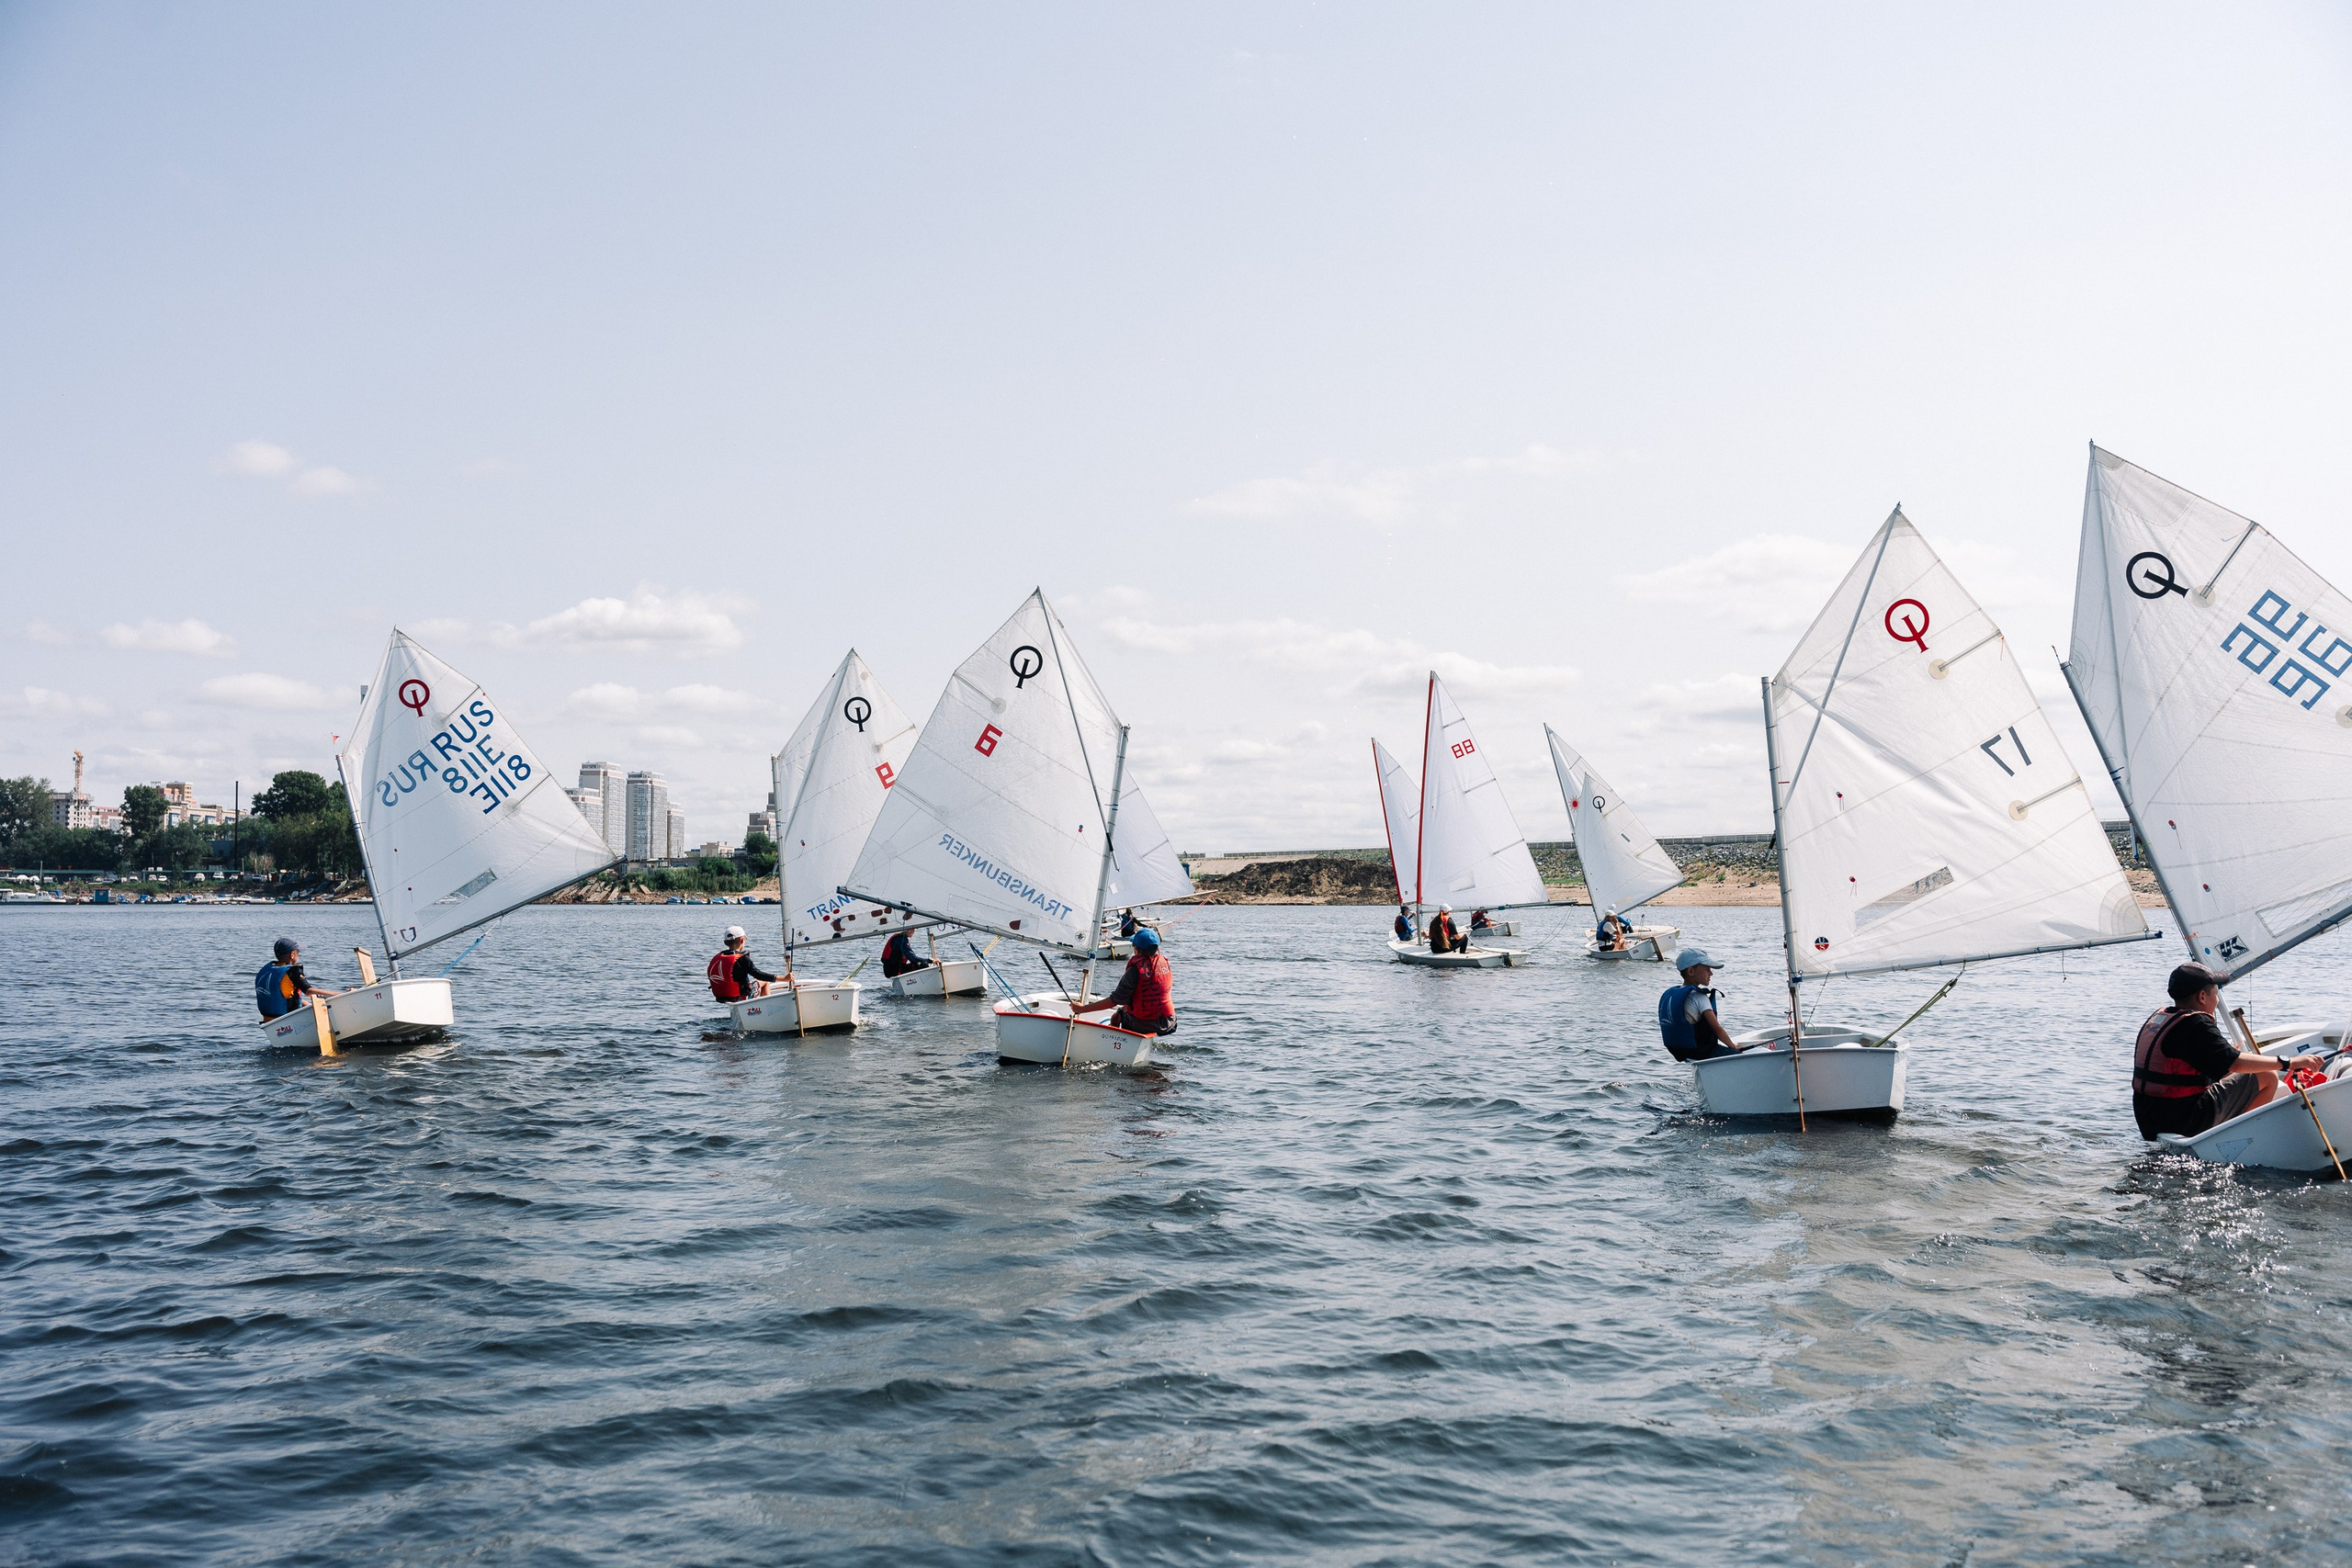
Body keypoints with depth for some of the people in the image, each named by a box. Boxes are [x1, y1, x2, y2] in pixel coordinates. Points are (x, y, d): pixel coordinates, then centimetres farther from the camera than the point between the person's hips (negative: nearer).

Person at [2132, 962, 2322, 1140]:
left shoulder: (2157, 1017, 12)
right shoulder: (2195, 1024, -15)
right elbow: (2235, 1063, -21)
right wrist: (2288, 1063, -15)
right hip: (2186, 1121, -9)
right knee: (2268, 1077, 0)